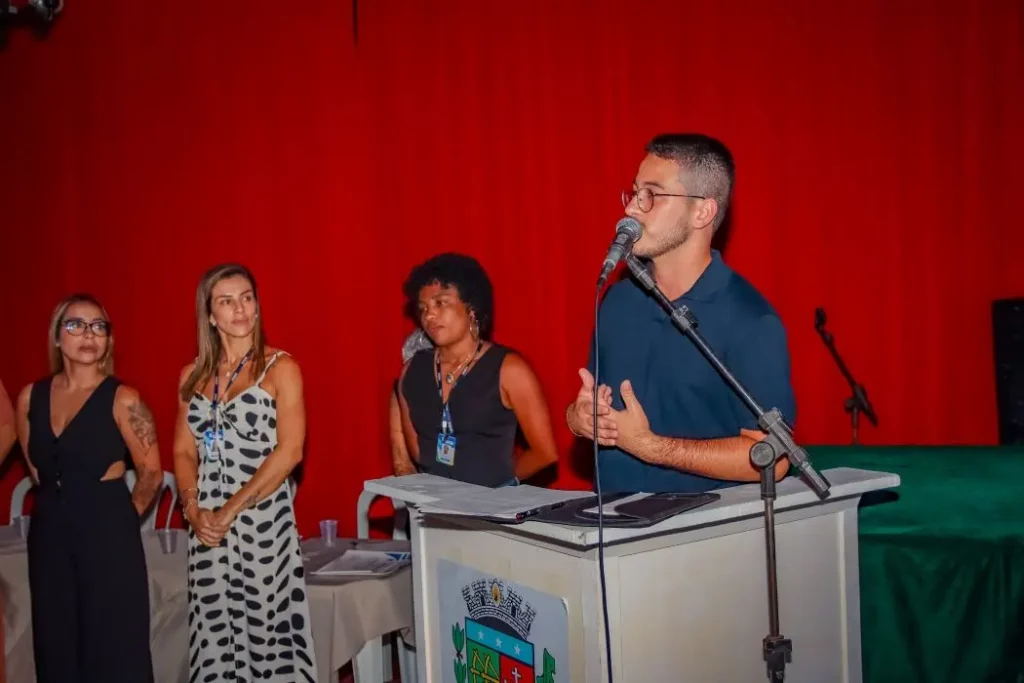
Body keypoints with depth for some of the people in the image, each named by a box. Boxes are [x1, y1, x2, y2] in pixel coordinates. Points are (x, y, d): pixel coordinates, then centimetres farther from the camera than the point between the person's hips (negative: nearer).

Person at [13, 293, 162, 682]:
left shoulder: (122, 399, -10)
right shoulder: (30, 397, 4)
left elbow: (151, 473, -7)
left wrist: (119, 521, 2)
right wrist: (60, 504, 14)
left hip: (107, 534, -5)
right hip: (49, 532, 5)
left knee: (113, 649, 3)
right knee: (57, 647, 13)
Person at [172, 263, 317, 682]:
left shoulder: (280, 368, -3)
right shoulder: (193, 375, 10)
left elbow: (289, 451, -11)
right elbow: (183, 451, 11)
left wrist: (232, 510, -14)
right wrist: (192, 508, -6)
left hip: (261, 520, -4)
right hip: (206, 526, 4)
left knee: (265, 624, -2)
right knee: (215, 630, 6)